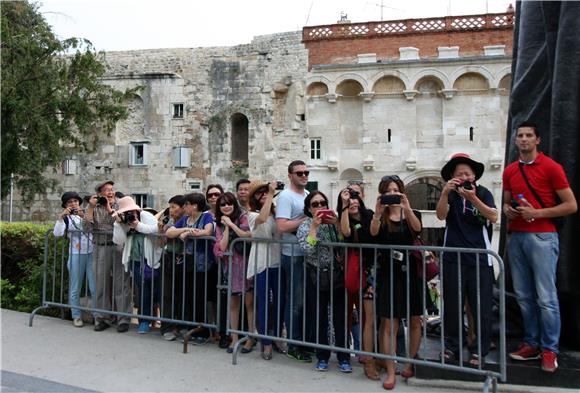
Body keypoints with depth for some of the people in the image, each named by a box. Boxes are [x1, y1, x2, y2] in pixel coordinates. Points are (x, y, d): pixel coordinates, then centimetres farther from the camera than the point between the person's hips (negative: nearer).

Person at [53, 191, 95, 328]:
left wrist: (84, 217, -15)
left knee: (95, 287, -1)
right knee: (75, 288, 4)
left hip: (92, 253, 1)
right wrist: (61, 217, -16)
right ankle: (76, 316, 15)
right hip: (76, 254, 0)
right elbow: (57, 233, -8)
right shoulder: (66, 218, 7)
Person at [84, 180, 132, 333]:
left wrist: (109, 209, -11)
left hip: (119, 247, -2)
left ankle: (124, 320, 7)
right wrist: (91, 207, -4)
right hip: (100, 249, 3)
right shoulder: (95, 208, 10)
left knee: (122, 284, -2)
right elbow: (87, 228, -1)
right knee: (101, 284, 9)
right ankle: (102, 318, 22)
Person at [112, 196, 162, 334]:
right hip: (135, 261, 4)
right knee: (142, 292, 8)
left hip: (151, 260, -4)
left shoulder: (146, 216, -6)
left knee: (156, 290, 5)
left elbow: (156, 229, -21)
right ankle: (144, 321, 18)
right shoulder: (123, 223, 7)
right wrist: (118, 224, -12)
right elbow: (118, 241, -4)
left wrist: (138, 225, -23)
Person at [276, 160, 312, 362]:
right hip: (294, 256, -8)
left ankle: (308, 339, 29)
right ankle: (294, 345, 15)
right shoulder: (285, 196, -11)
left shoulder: (309, 194, 15)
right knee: (296, 301, 2)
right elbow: (282, 226, -22)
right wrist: (307, 219, -18)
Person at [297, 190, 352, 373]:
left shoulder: (333, 222, 6)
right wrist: (314, 226, -16)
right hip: (317, 278, -1)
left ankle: (343, 358, 15)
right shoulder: (305, 226, 1)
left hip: (337, 275, 1)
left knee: (340, 318, 2)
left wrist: (338, 223, -11)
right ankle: (322, 357, 21)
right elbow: (308, 250, -15)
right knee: (321, 319, 7)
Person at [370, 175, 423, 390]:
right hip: (388, 275, -1)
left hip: (411, 273, 2)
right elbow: (373, 232, -19)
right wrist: (378, 213, -37)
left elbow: (417, 228, -18)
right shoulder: (380, 218, 2)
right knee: (389, 324, -3)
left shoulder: (412, 215, 5)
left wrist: (407, 208, -35)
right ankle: (391, 373, 5)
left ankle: (410, 363, 31)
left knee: (415, 321, 11)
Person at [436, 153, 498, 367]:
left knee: (481, 306, 2)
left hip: (480, 258, -1)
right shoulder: (451, 194, 5)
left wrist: (473, 198, -26)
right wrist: (445, 193, -27)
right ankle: (451, 346, 22)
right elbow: (441, 215, -12)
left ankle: (479, 351, 16)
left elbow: (493, 217, -14)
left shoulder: (483, 192, 0)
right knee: (452, 304, 8)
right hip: (453, 257, 1)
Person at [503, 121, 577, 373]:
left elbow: (571, 206, -3)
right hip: (515, 237, 5)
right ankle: (531, 344, 19)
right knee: (524, 296, 8)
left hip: (541, 237, -5)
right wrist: (507, 209, 2)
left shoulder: (551, 167, -2)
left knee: (546, 298, -3)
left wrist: (536, 213, -13)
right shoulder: (509, 171, 14)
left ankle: (549, 351, 8)